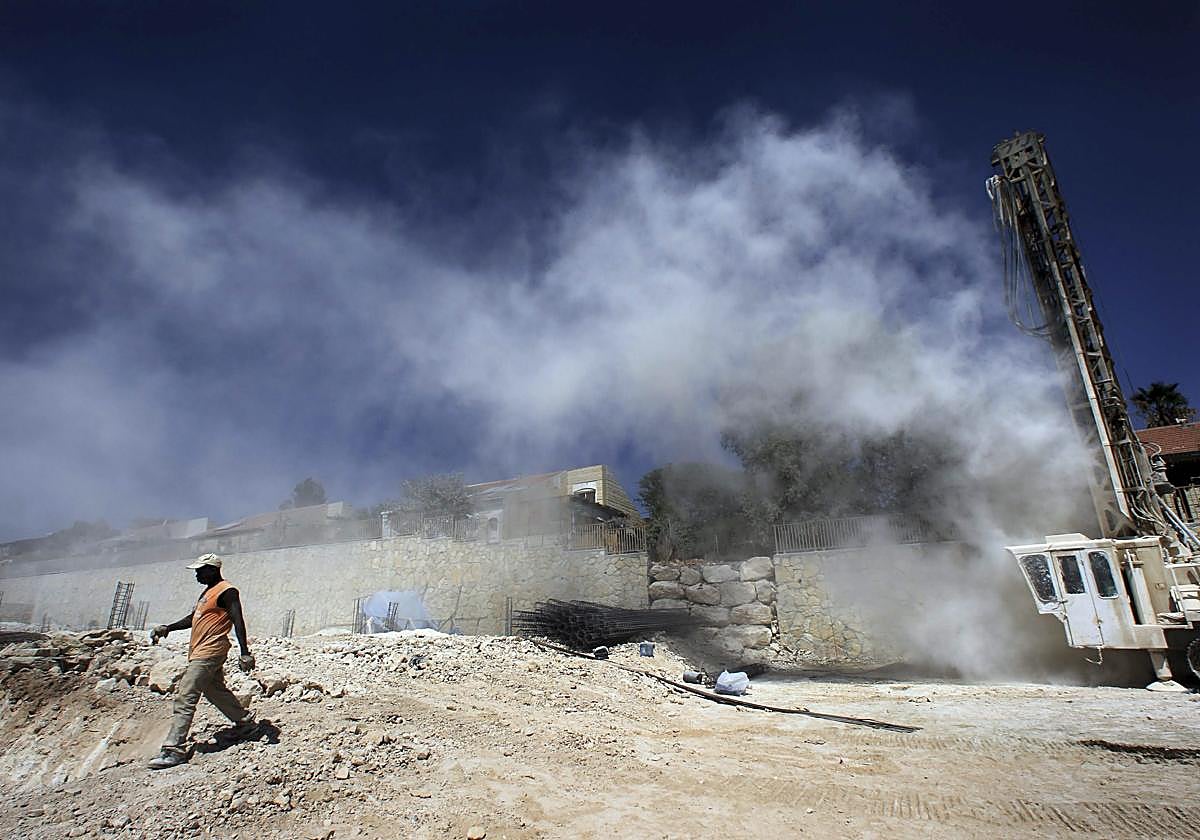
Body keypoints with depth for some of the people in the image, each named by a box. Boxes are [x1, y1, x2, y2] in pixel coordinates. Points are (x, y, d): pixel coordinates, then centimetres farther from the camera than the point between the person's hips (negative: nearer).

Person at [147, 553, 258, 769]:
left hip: (209, 653, -10)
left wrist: (245, 653, -26)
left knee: (185, 698, -10)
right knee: (216, 691, 18)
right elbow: (193, 618, 26)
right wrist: (167, 628, 12)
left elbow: (238, 621, -21)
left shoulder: (226, 591, -14)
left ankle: (174, 749, -5)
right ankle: (245, 722, 30)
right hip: (199, 651, 10)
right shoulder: (208, 591, 18)